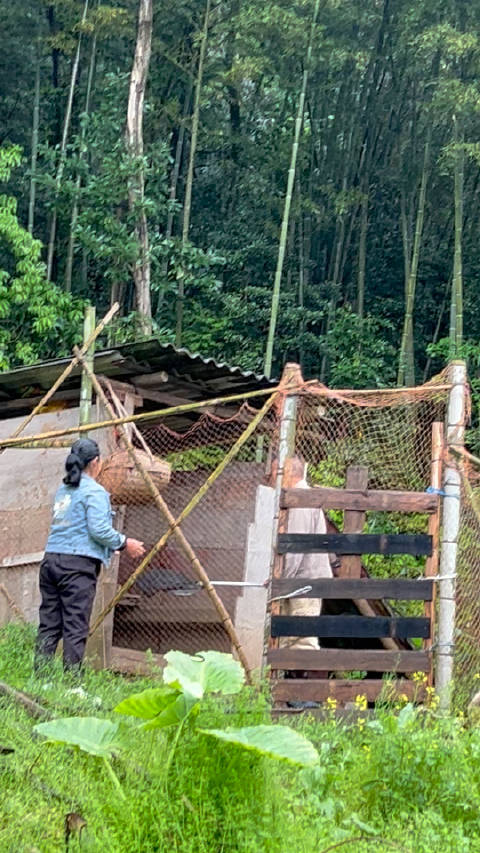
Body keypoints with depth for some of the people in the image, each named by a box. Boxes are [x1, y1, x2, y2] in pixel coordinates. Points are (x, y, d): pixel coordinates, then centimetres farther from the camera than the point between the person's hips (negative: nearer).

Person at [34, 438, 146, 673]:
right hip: (78, 564, -8)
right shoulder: (95, 491, -6)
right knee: (75, 627, -6)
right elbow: (98, 530, -15)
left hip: (51, 559, 8)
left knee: (48, 624, 8)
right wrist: (125, 543, -1)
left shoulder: (63, 490, 19)